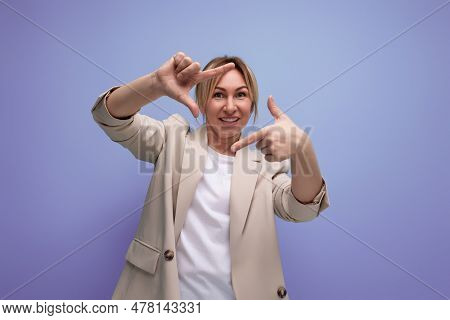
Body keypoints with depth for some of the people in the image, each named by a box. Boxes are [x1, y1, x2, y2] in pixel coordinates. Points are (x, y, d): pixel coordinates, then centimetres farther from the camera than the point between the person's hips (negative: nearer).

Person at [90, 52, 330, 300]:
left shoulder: (265, 161, 2)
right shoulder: (174, 138, 1)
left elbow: (301, 209, -14)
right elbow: (108, 116, -10)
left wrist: (302, 147, -35)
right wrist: (155, 84, -31)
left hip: (242, 296, 1)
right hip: (161, 293, 0)